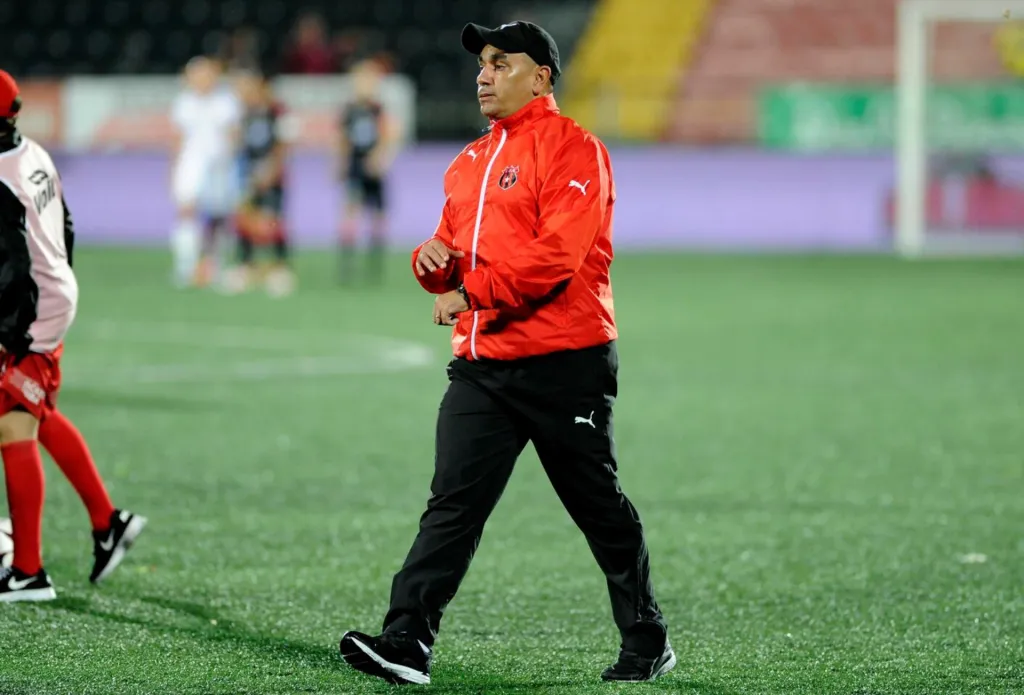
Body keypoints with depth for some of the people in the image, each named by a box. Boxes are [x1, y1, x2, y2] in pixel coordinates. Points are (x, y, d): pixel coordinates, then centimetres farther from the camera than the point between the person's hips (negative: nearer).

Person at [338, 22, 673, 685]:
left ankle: (648, 644, 19)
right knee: (452, 504, -5)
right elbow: (455, 266, 25)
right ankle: (407, 642, -13)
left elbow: (557, 255, -19)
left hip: (565, 363, -7)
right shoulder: (471, 162, 19)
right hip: (482, 365, 7)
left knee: (600, 506, 5)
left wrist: (472, 289, -20)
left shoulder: (570, 148, -8)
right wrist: (434, 260, 1)